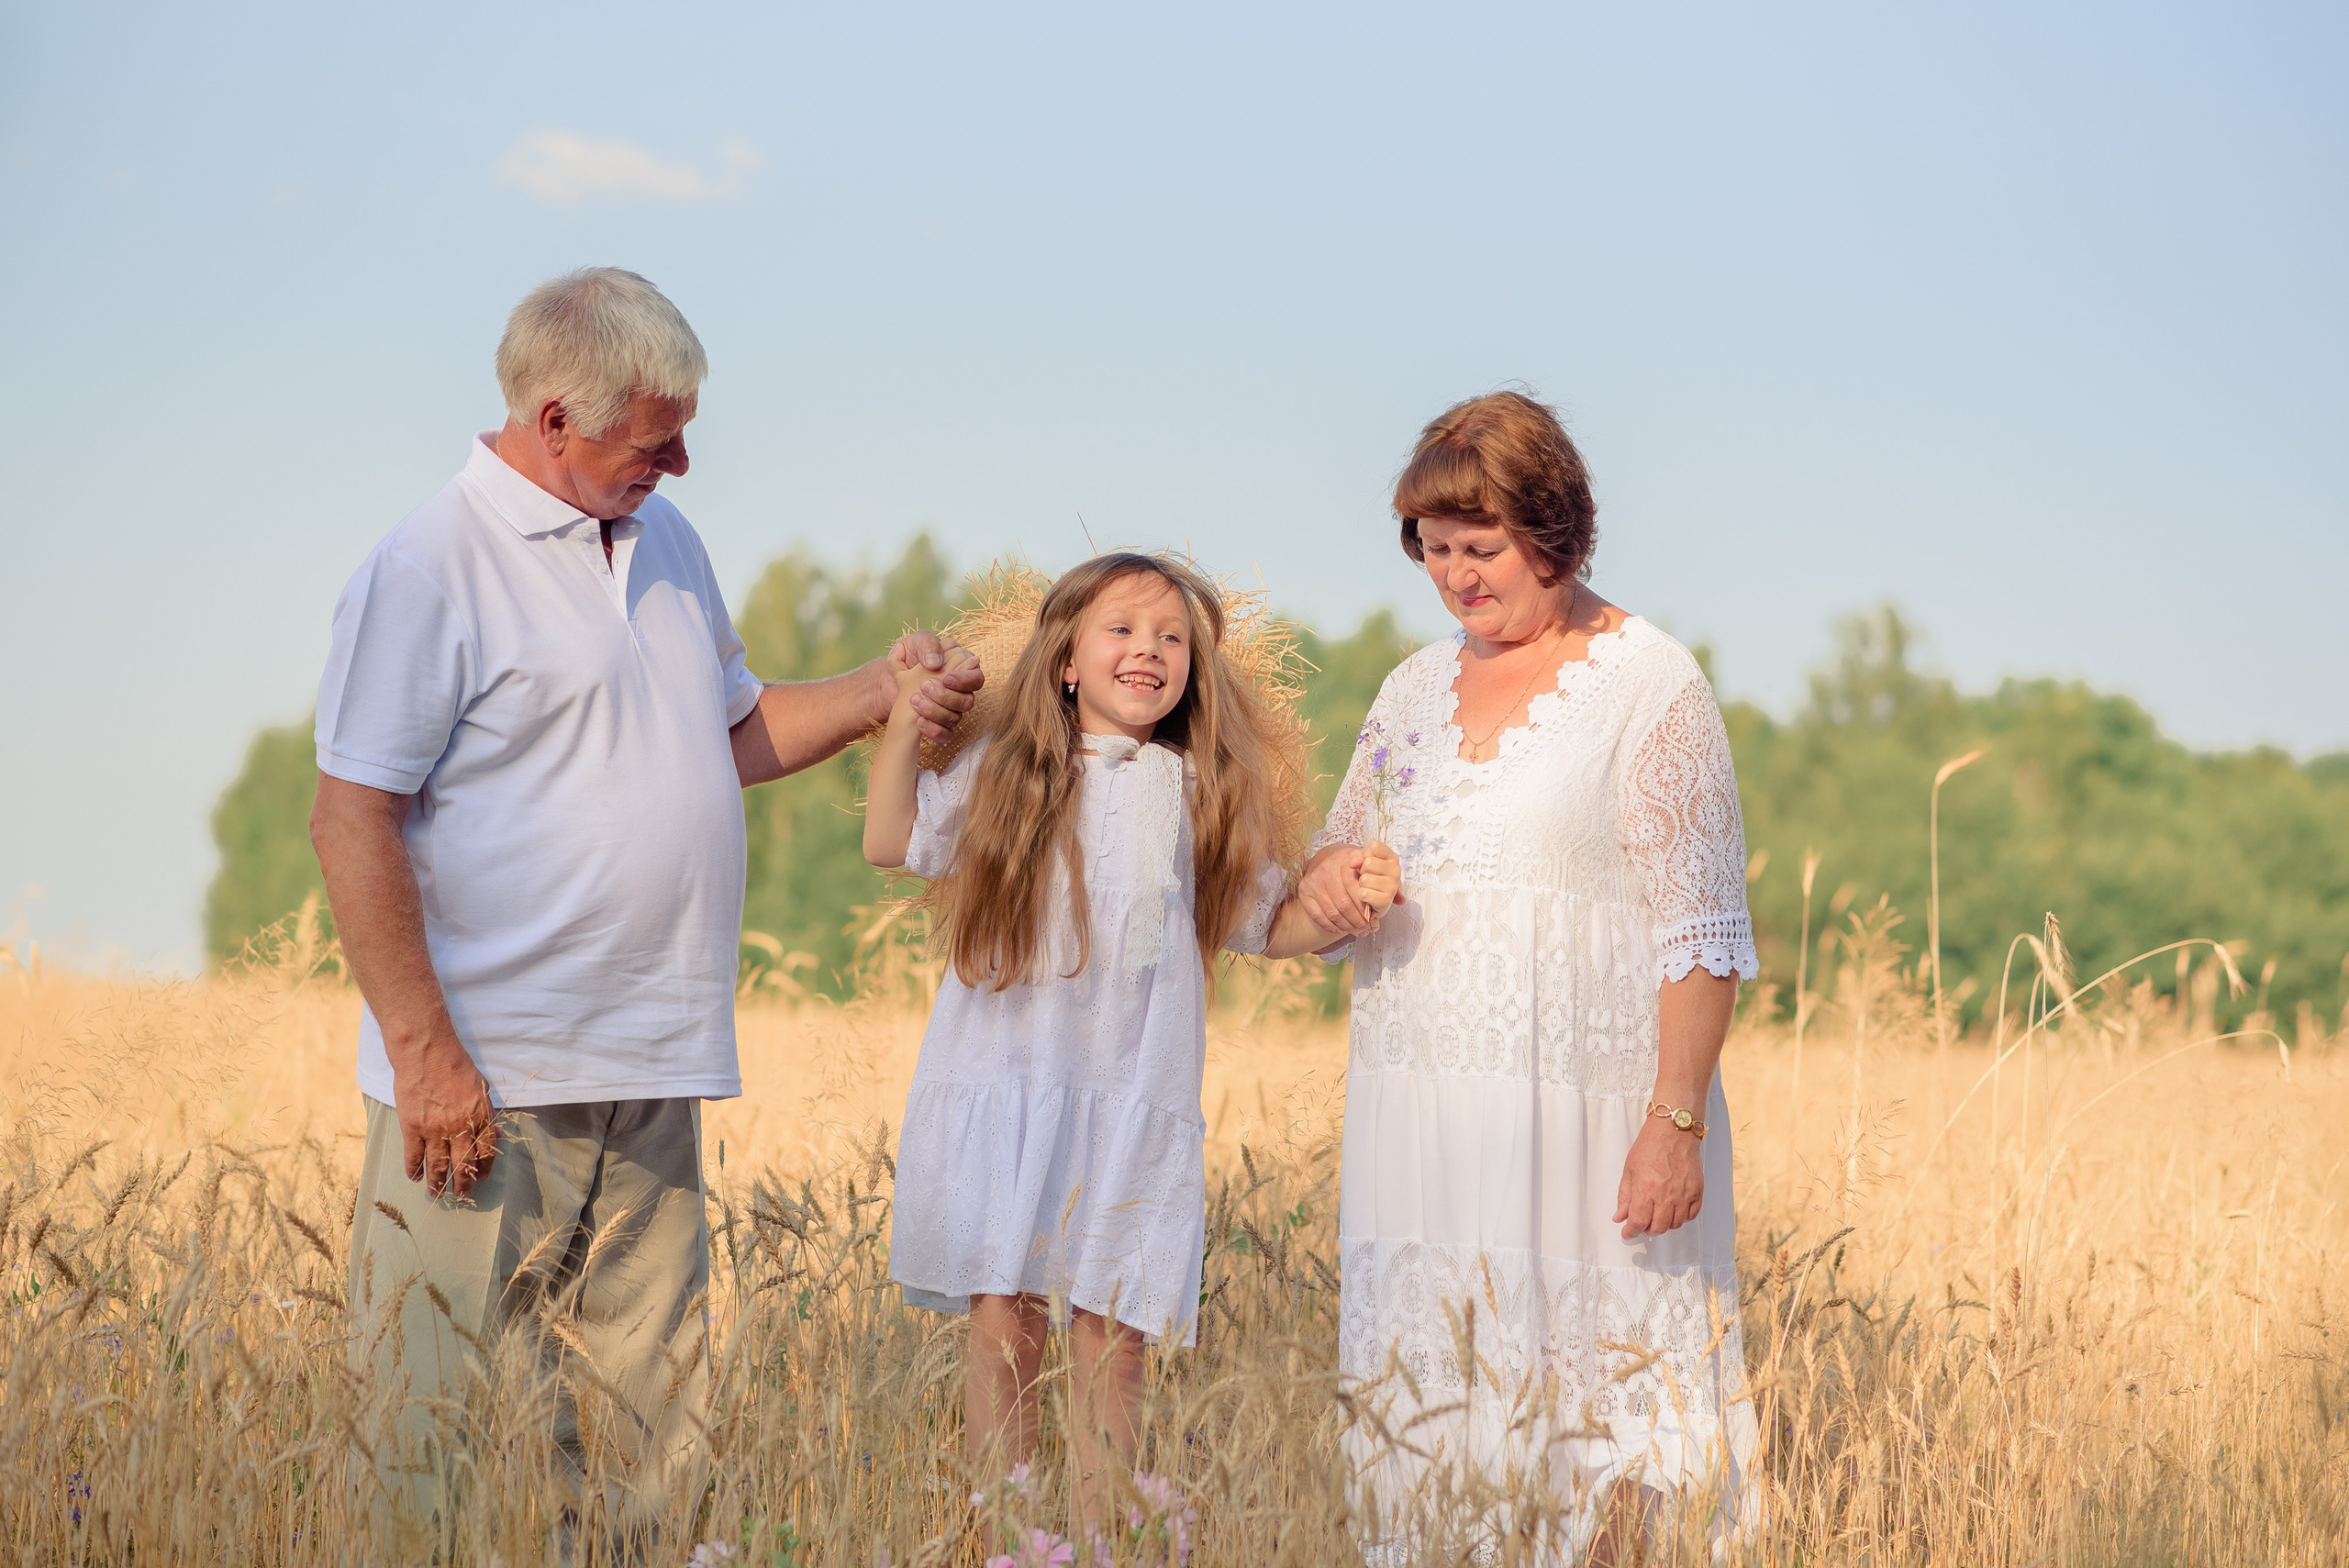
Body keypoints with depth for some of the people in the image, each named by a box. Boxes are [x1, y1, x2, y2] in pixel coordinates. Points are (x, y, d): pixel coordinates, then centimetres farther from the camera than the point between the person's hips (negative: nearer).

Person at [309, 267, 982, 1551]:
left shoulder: (664, 539, 15)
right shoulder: (427, 568, -10)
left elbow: (734, 734, 27)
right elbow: (352, 819, -13)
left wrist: (880, 693, 9)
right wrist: (425, 1057, -18)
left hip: (649, 1080, 8)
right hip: (484, 1084, -7)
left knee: (648, 1429, 9)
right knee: (428, 1435, -5)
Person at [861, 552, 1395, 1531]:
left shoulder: (1203, 793, 7)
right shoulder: (1004, 771, 6)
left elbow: (1267, 926, 12)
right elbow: (891, 842, 9)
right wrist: (907, 712, 5)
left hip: (1133, 1100, 0)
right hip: (1001, 1082, 0)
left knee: (1110, 1336, -2)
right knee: (1002, 1321, -1)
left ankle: (1096, 1540, 7)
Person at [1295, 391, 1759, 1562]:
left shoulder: (1651, 686, -3)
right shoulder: (1416, 687, 15)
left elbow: (1700, 929, -7)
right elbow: (1345, 863, 24)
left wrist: (1677, 1121, -15)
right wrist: (1324, 877, -1)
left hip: (1578, 1114, -5)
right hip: (1416, 1105, 6)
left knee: (1578, 1409, -7)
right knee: (1409, 1406, 3)